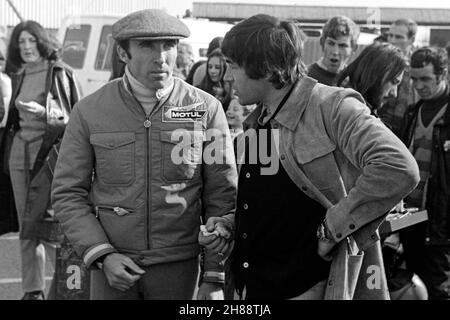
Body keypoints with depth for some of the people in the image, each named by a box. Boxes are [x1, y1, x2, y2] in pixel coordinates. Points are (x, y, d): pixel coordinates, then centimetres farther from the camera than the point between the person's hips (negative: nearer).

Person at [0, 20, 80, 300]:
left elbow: (75, 118, -6)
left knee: (47, 223, -11)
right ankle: (33, 290, 12)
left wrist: (44, 112, -19)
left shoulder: (60, 73, -3)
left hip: (49, 151, -6)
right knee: (26, 226, 6)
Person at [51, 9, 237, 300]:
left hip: (178, 265, 0)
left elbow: (221, 199, -2)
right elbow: (67, 194, 1)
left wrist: (216, 277, -4)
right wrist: (101, 255, -11)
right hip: (111, 262, 1)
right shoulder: (89, 112, -3)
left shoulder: (206, 109, -5)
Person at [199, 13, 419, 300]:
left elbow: (399, 171, -28)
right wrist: (231, 224, 3)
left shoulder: (331, 107, -15)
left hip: (307, 287, -7)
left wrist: (332, 227, -22)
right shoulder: (256, 122, 10)